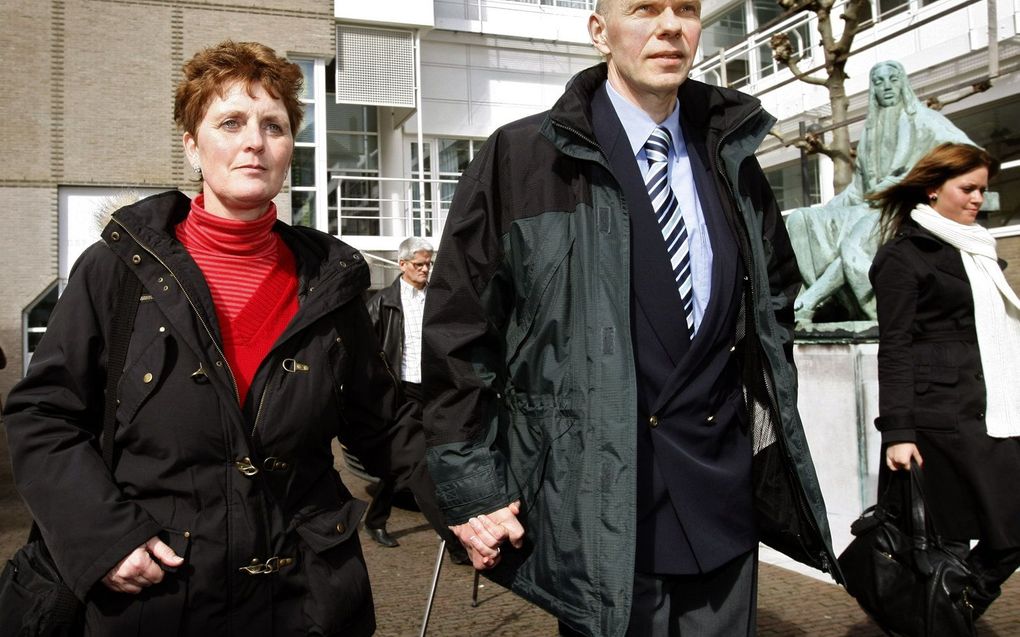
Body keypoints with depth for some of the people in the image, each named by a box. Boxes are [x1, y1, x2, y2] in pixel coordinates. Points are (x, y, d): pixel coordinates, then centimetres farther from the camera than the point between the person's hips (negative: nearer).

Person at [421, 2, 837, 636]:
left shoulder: (731, 158, 7)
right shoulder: (520, 158, -7)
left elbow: (776, 292, 20)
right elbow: (458, 330, -7)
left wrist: (768, 417, 13)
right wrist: (471, 489, -8)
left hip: (723, 494, 5)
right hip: (595, 508, -4)